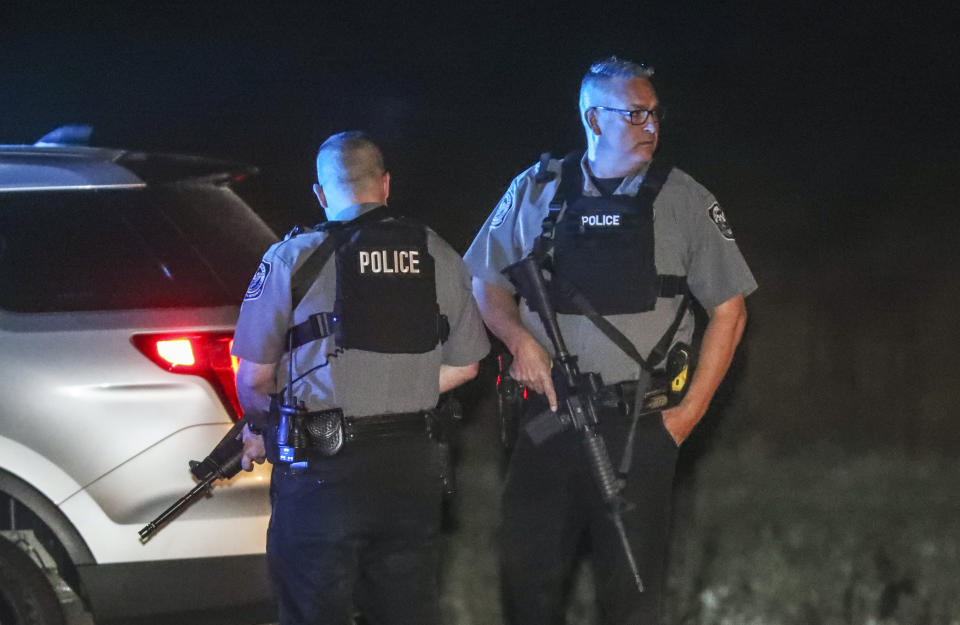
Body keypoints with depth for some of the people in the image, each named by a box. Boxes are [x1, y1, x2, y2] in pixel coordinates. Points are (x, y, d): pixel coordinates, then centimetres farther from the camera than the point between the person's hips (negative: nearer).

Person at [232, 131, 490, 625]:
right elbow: (463, 365, 12)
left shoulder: (293, 259, -6)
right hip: (411, 468, 4)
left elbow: (255, 376, -4)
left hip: (323, 471, -4)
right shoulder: (438, 257, 6)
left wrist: (261, 428, 16)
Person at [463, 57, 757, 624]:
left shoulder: (684, 200, 2)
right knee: (528, 576, 4)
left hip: (640, 425, -2)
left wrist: (692, 410, -1)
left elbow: (729, 309, 5)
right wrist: (519, 338, -6)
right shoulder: (537, 191, 7)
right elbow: (487, 285, 15)